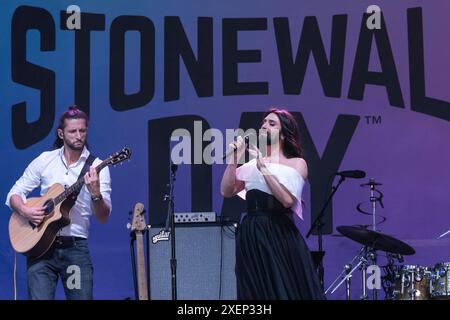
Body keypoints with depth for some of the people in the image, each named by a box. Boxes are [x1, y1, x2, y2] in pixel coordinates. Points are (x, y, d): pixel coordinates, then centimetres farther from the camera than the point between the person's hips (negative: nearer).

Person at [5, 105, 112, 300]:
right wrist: (25, 211, -10)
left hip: (76, 247, 0)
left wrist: (96, 194, -25)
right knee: (40, 297, -10)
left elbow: (103, 217, -6)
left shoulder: (97, 167, 1)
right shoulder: (44, 160, 6)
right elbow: (14, 194, 10)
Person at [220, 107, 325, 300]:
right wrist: (234, 160, -4)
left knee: (285, 289, -2)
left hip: (280, 236, -4)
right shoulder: (251, 164, 14)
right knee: (256, 291, 6)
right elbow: (226, 191, 4)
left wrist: (264, 168, -15)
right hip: (251, 237, 4)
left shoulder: (297, 163, 2)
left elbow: (287, 199, -14)